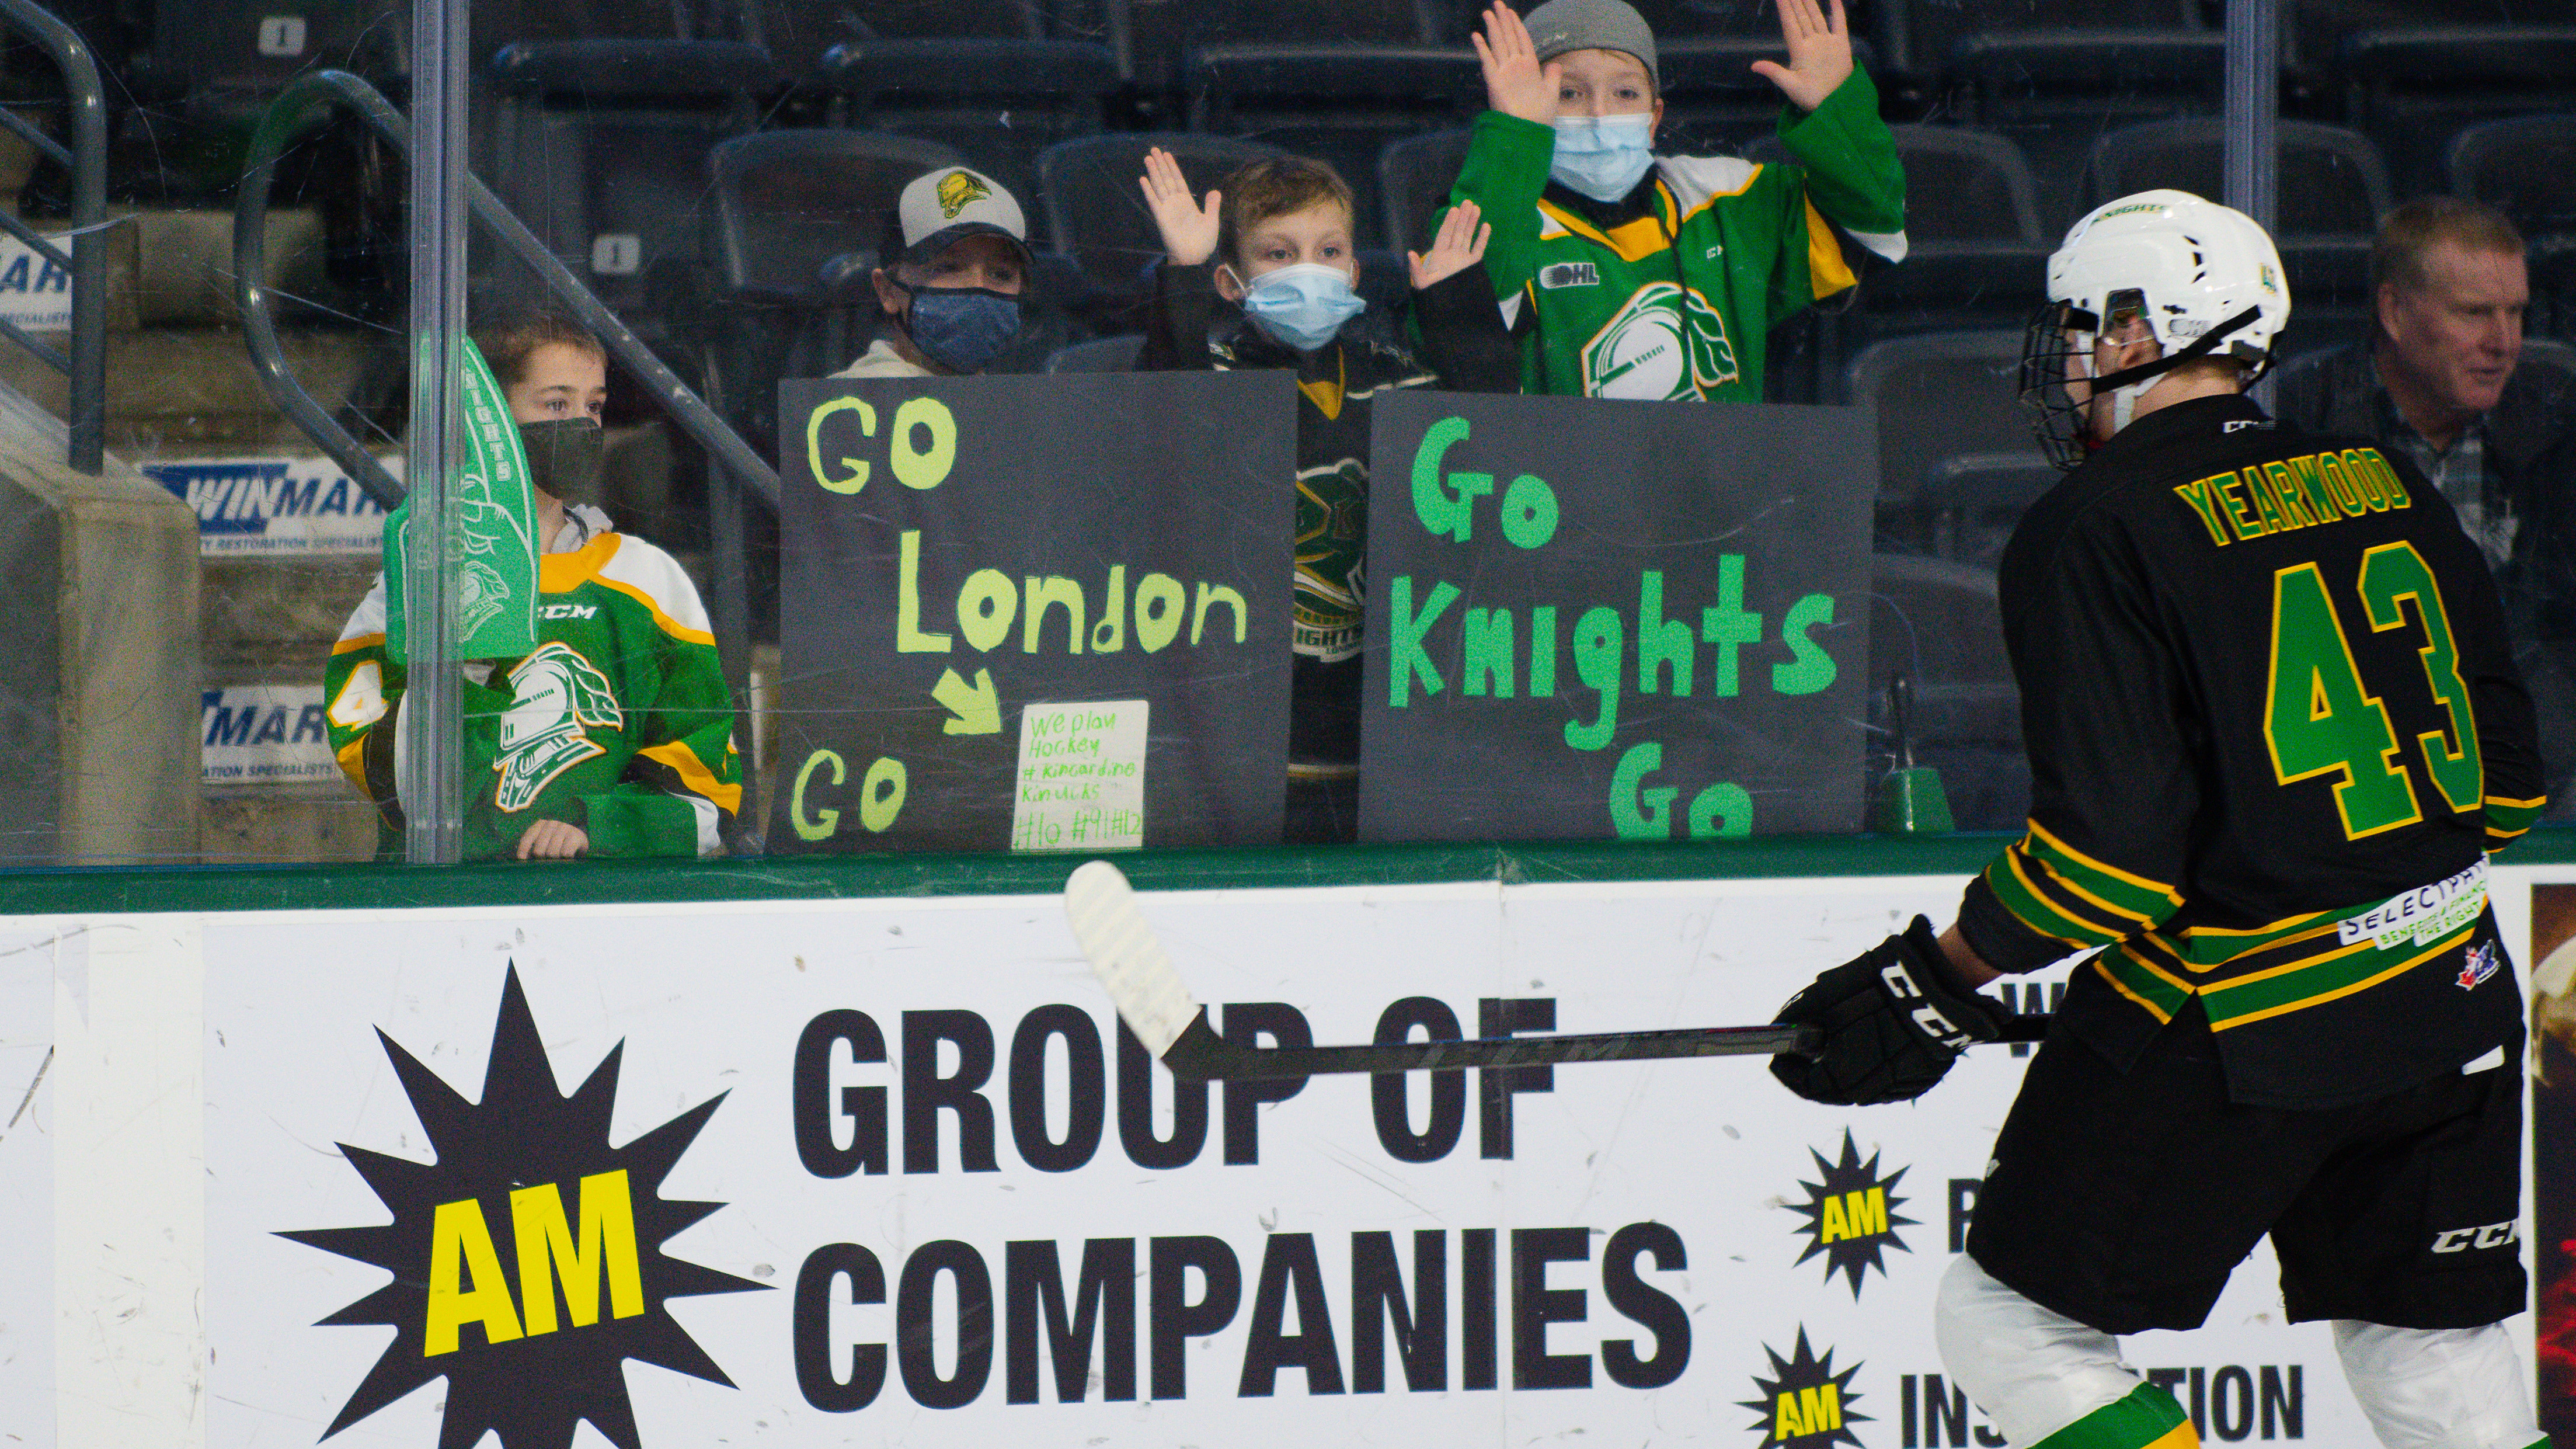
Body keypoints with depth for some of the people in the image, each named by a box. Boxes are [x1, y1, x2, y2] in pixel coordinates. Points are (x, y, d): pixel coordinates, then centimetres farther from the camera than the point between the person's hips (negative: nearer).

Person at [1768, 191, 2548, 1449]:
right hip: (2448, 1004, 7)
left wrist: (1937, 984, -7)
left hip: (2225, 1039, -7)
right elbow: (2506, 775, 14)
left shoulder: (2093, 532, -11)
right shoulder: (2390, 489, 9)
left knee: (2011, 1325, 6)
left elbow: (2110, 842, -18)